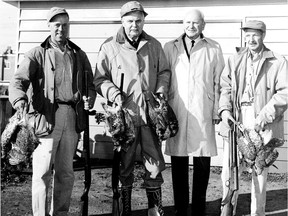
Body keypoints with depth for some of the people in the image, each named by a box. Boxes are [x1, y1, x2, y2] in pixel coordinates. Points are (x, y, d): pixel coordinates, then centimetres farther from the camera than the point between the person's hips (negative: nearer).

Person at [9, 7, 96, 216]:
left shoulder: (79, 55, 17)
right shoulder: (38, 54, 4)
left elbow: (90, 83, 19)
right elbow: (18, 80, -7)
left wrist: (89, 97, -4)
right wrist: (20, 100, -28)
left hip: (72, 118, 4)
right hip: (46, 118, -4)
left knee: (66, 173, 10)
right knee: (43, 171, -5)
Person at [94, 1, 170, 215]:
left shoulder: (154, 45, 8)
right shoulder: (110, 47, 0)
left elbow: (164, 72, 17)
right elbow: (100, 79, 2)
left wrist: (161, 91, 0)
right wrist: (115, 94, -13)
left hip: (151, 113, 2)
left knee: (155, 162, 5)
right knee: (124, 164, 7)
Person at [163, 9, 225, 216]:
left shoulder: (214, 48, 7)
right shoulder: (170, 47, 9)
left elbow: (219, 82, 7)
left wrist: (218, 112, 2)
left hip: (204, 113, -1)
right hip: (176, 113, 1)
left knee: (203, 162, 2)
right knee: (178, 162, 5)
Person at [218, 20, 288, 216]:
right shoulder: (234, 60, 15)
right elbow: (225, 88, 12)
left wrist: (264, 116, -14)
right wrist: (225, 110, -5)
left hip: (262, 124, -2)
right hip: (236, 120, 3)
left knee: (260, 173, 4)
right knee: (229, 170, 1)